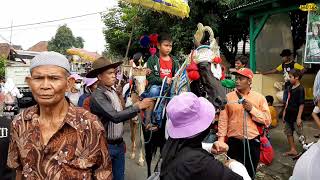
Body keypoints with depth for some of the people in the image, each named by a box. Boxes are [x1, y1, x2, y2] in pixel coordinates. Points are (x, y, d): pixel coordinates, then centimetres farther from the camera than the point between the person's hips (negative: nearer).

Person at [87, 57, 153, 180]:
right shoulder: (97, 96, -19)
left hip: (119, 144, 7)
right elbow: (115, 116, -28)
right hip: (106, 145, -7)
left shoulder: (113, 91, 6)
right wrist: (138, 107, -24)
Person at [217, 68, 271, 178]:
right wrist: (221, 140, -10)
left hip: (253, 142, 1)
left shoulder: (259, 97, 0)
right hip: (234, 142, -1)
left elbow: (267, 121, -3)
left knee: (250, 173, 17)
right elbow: (223, 120, -4)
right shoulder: (228, 97, -1)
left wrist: (252, 109, -14)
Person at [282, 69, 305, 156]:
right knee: (288, 133, 14)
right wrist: (284, 113, 15)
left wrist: (299, 117, -19)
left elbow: (301, 104, -17)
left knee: (300, 134, -1)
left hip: (295, 116, -8)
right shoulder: (290, 88, 8)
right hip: (289, 115, 8)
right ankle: (293, 150, 24)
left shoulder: (300, 89, -15)